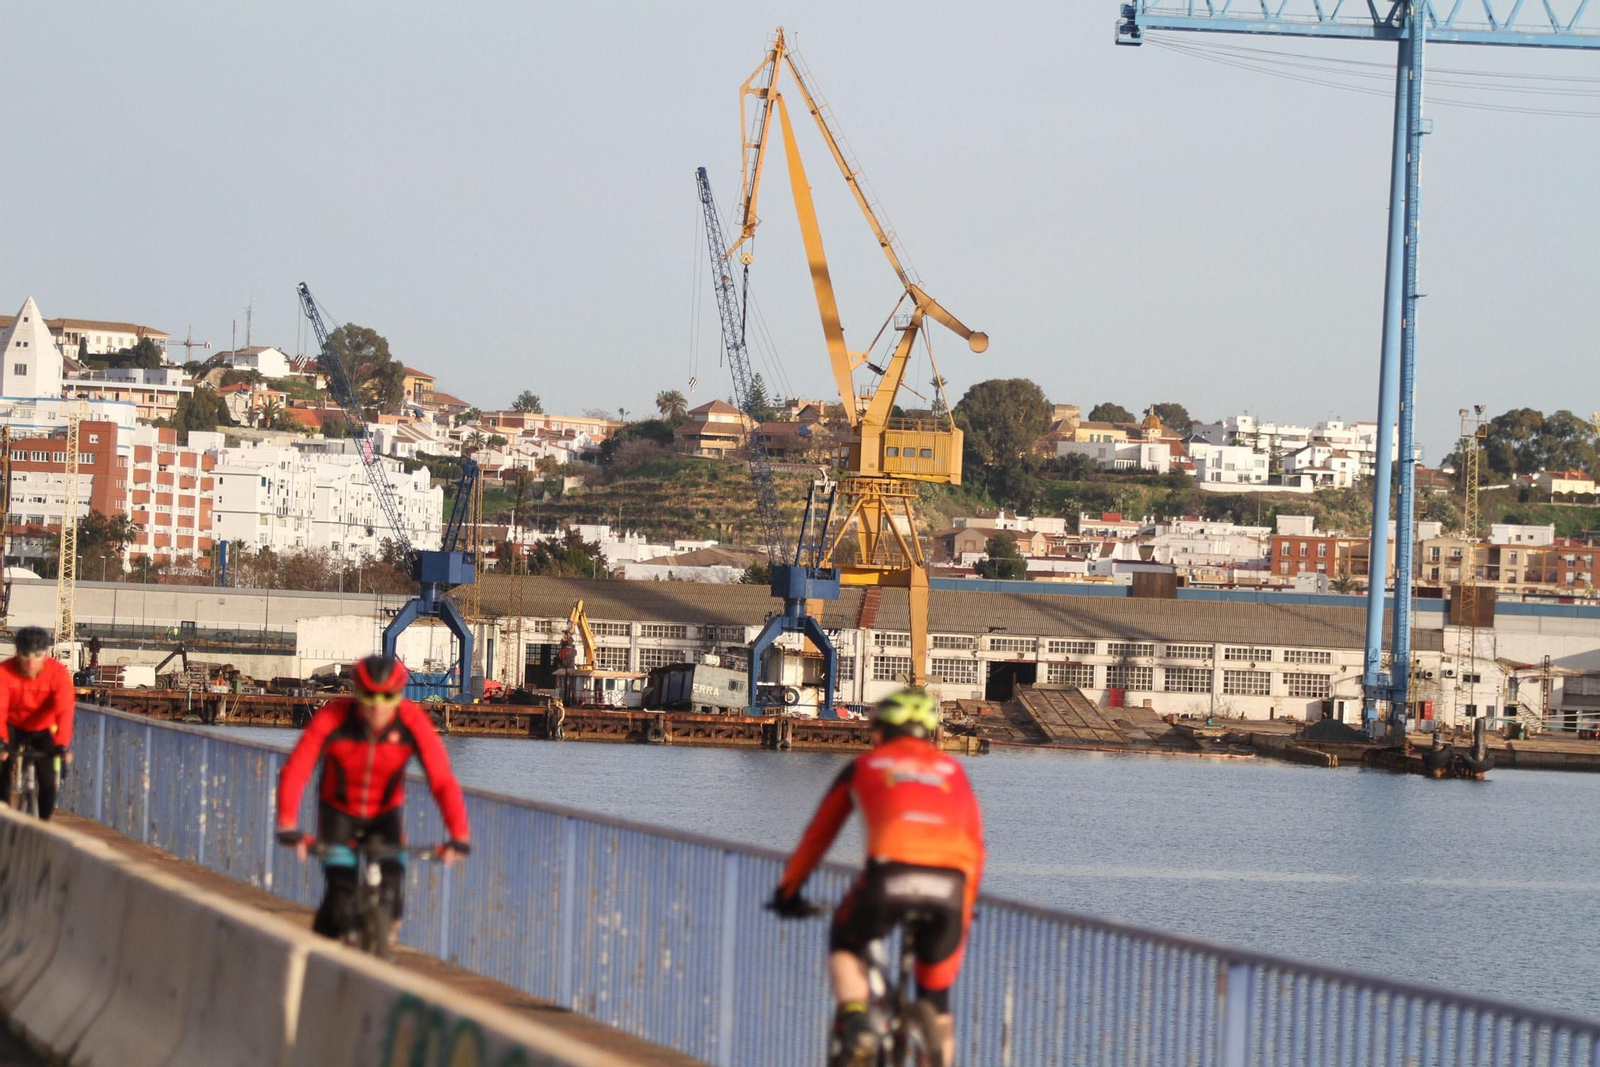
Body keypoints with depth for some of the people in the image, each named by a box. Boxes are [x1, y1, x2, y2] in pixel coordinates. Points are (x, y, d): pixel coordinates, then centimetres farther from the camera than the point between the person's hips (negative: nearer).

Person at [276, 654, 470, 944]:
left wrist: (458, 837, -38)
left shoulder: (413, 722, -24)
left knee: (390, 885, -21)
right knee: (341, 903, -19)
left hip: (385, 813, 1)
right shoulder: (333, 718, -27)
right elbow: (295, 771, -32)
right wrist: (288, 828, -44)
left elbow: (442, 781, -27)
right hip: (339, 810, -1)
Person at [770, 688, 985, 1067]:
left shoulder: (864, 766, 25)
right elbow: (975, 845, 32)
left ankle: (854, 1025, 2)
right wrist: (965, 904, 45)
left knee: (845, 945, 27)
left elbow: (817, 836, 30)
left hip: (890, 872, -2)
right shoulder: (952, 771, 30)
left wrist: (788, 891, 42)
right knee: (936, 997, 19)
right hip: (949, 885, 2)